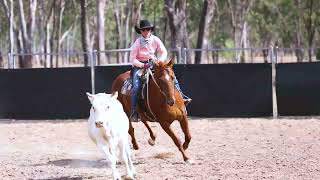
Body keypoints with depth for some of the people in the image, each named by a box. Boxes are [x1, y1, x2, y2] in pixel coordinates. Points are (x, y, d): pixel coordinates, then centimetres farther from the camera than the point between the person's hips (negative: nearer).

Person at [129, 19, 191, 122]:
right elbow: (132, 59, -14)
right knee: (136, 86, -24)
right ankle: (134, 112, -20)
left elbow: (164, 52, 1)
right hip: (139, 65, -4)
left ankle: (180, 96, -2)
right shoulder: (137, 43, -16)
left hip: (152, 63, 4)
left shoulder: (155, 40, -6)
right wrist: (143, 65, -27)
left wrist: (160, 61, -17)